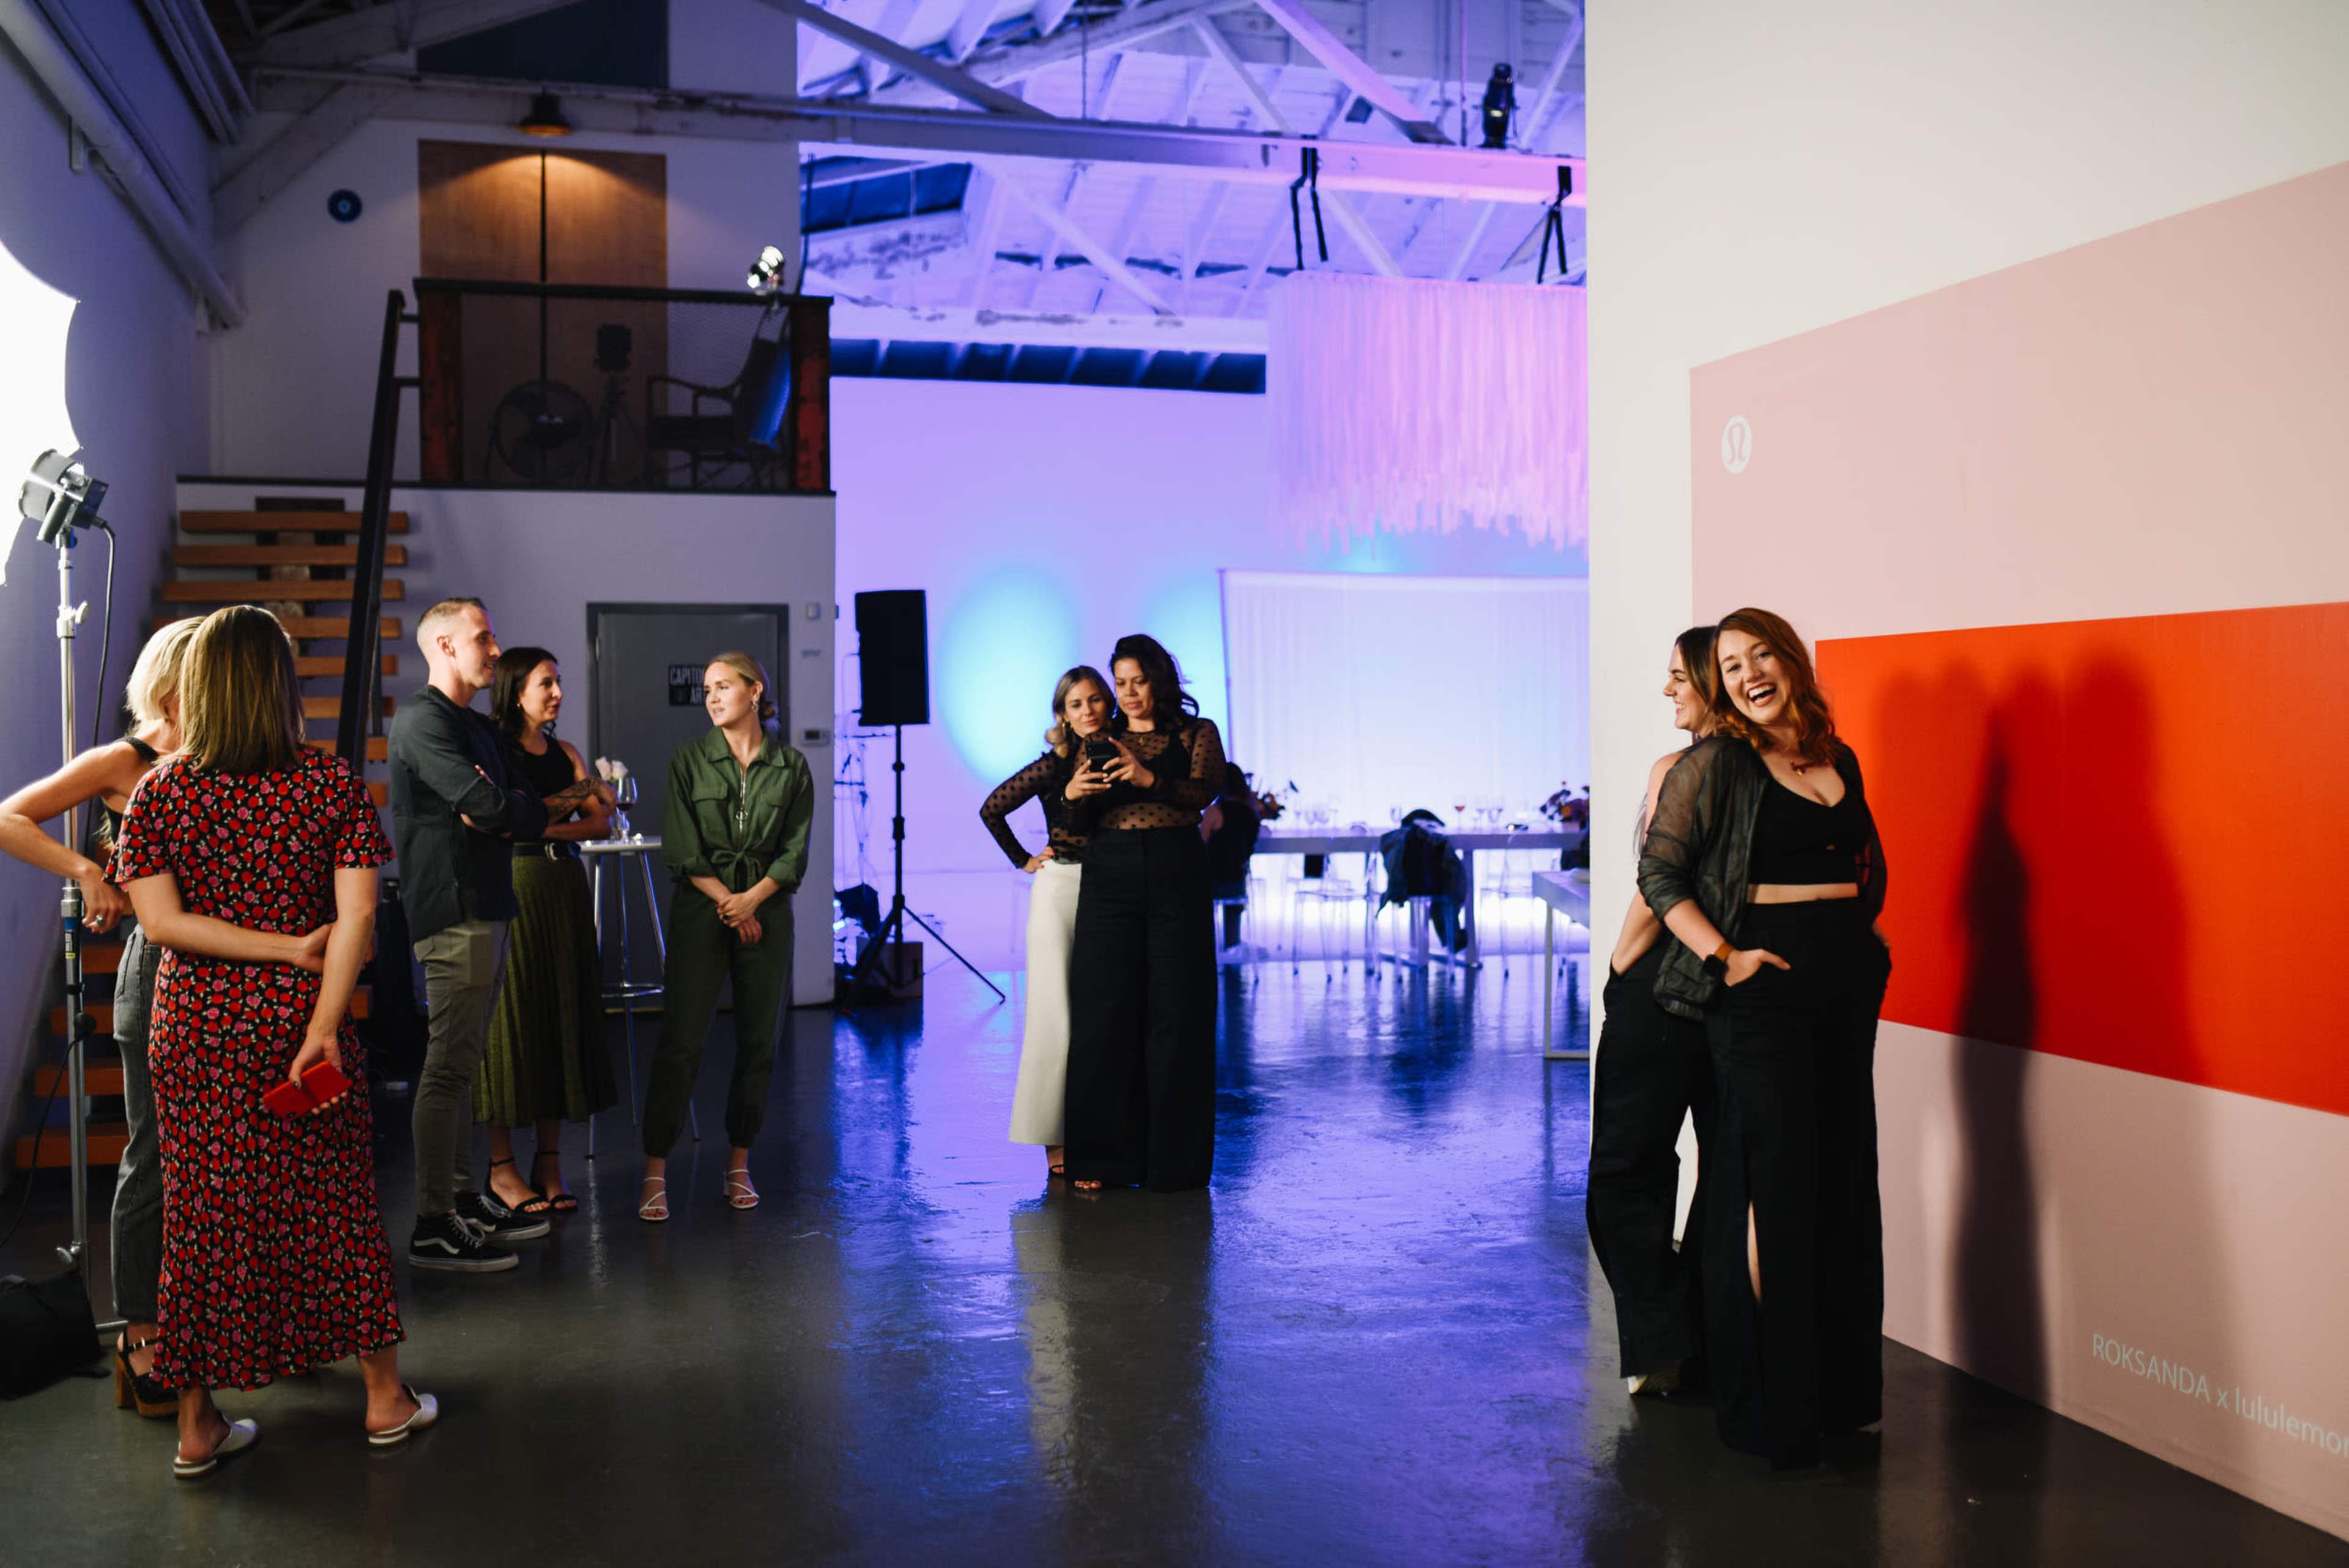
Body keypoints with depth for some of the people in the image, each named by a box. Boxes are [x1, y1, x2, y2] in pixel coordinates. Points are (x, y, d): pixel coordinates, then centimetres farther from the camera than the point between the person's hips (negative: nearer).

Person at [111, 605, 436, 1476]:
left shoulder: (160, 791, -4)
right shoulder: (333, 782, -7)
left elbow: (161, 920, -11)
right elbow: (356, 915, -15)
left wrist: (287, 948, -11)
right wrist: (324, 1021, -16)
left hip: (197, 1029, 1)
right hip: (300, 1018, -1)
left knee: (204, 1214, 10)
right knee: (337, 1205, 12)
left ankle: (199, 1425, 20)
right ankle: (385, 1396, 23)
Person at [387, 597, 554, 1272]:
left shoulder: (477, 727, 20)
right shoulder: (424, 721, -10)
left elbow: (532, 814, 13)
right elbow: (488, 805, -22)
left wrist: (503, 811, -7)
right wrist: (519, 806, -1)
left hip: (486, 910, 10)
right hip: (453, 912, -10)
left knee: (462, 1061, 15)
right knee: (449, 1064, -8)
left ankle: (463, 1198, 23)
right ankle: (433, 1227, -5)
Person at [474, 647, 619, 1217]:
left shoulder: (566, 754, 14)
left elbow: (600, 823, 4)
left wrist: (538, 825, -11)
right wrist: (562, 807, -17)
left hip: (566, 889, 6)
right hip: (512, 886, -6)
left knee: (564, 1013, 5)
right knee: (511, 1014, -3)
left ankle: (549, 1160, 13)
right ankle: (502, 1165, 6)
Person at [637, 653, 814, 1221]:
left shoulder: (792, 768, 5)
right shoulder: (690, 760, 2)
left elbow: (795, 853, 2)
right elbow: (681, 849, -2)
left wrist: (750, 899, -11)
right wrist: (727, 904, -9)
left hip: (767, 912, 2)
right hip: (700, 912, -1)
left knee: (759, 1042, 4)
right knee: (680, 1040, -7)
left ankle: (739, 1165, 16)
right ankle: (655, 1171, -2)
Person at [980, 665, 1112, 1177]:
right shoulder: (1055, 765, -6)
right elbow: (991, 809, -1)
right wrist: (1023, 860, 1)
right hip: (1060, 890, -4)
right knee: (1057, 1017, -3)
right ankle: (1054, 1142, 3)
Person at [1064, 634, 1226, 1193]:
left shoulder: (1196, 733, 9)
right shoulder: (1100, 741, 16)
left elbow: (1204, 791, -9)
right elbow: (1084, 827, 12)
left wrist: (1149, 779, -26)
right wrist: (1074, 794, -10)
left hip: (1176, 878, -2)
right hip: (1108, 878, 2)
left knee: (1175, 1015, -1)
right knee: (1104, 1014, -2)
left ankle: (1172, 1157, 8)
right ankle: (1102, 1156, 6)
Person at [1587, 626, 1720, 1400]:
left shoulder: (1675, 772, -14)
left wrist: (1619, 974, -3)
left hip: (1665, 990, -6)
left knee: (1626, 1171, 6)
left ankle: (1665, 1346, 5)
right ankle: (1716, 1350, 21)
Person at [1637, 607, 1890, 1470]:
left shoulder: (1839, 760, 13)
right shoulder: (1716, 763, -4)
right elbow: (1659, 871, -8)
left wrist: (1863, 930, 13)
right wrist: (1723, 958, -16)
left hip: (1849, 978, 6)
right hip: (1764, 981, -6)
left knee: (1844, 1178, 12)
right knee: (1773, 1185, -4)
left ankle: (1838, 1386, 27)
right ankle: (1766, 1406, 8)